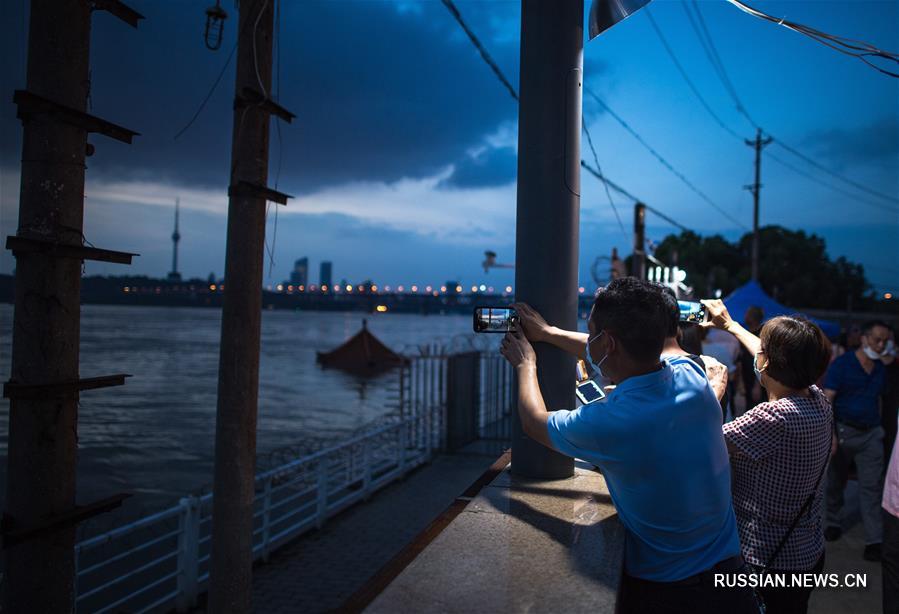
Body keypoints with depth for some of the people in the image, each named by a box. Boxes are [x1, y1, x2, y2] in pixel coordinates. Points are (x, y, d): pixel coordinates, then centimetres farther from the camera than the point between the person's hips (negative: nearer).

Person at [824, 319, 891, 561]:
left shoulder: (879, 368, 6)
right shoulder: (842, 364, -10)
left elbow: (877, 399, 15)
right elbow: (827, 400, -14)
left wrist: (878, 427, 9)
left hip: (871, 434, 4)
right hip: (844, 431, -4)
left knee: (872, 486, 0)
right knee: (835, 482, 13)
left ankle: (875, 541, 2)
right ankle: (832, 522, 32)